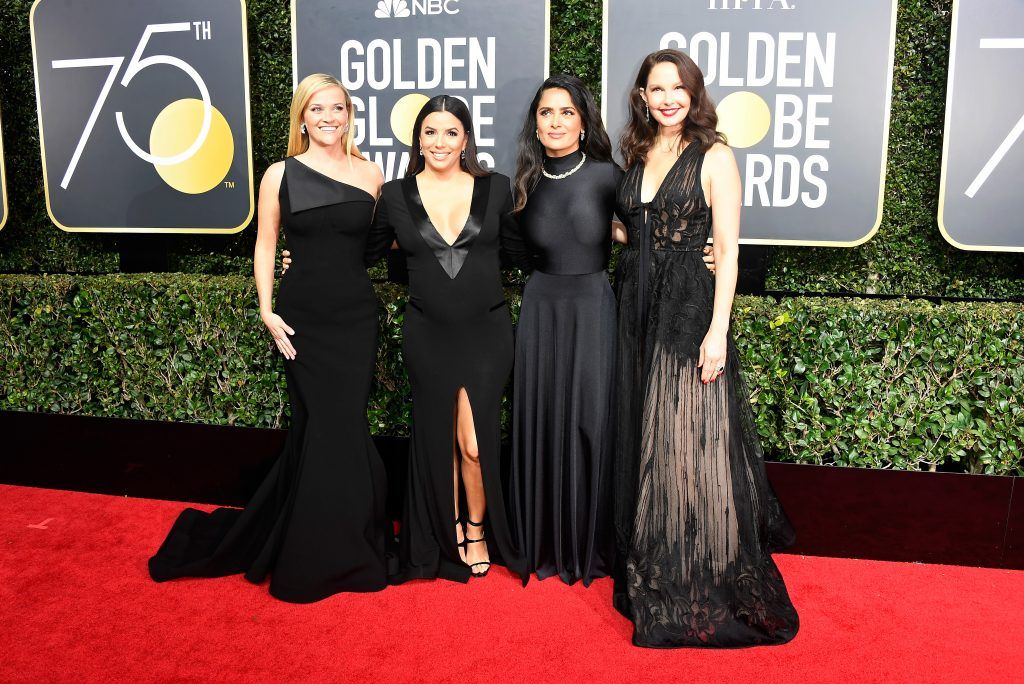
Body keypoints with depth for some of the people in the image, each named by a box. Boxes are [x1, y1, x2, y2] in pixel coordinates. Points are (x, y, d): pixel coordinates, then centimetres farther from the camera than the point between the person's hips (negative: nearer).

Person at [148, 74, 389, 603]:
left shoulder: (370, 174, 5)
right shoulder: (281, 175, 1)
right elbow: (265, 244, 4)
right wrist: (267, 310, -4)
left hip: (356, 318, 2)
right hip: (304, 319, -2)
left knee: (337, 427, 4)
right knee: (329, 429, 2)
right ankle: (325, 556, 21)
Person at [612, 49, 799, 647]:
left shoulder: (714, 156, -5)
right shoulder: (637, 154, 12)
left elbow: (727, 249, -10)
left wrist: (717, 330, -17)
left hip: (688, 307, -6)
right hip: (635, 307, 6)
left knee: (689, 444, -3)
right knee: (642, 443, 12)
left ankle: (705, 587, 13)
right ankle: (653, 572, 29)